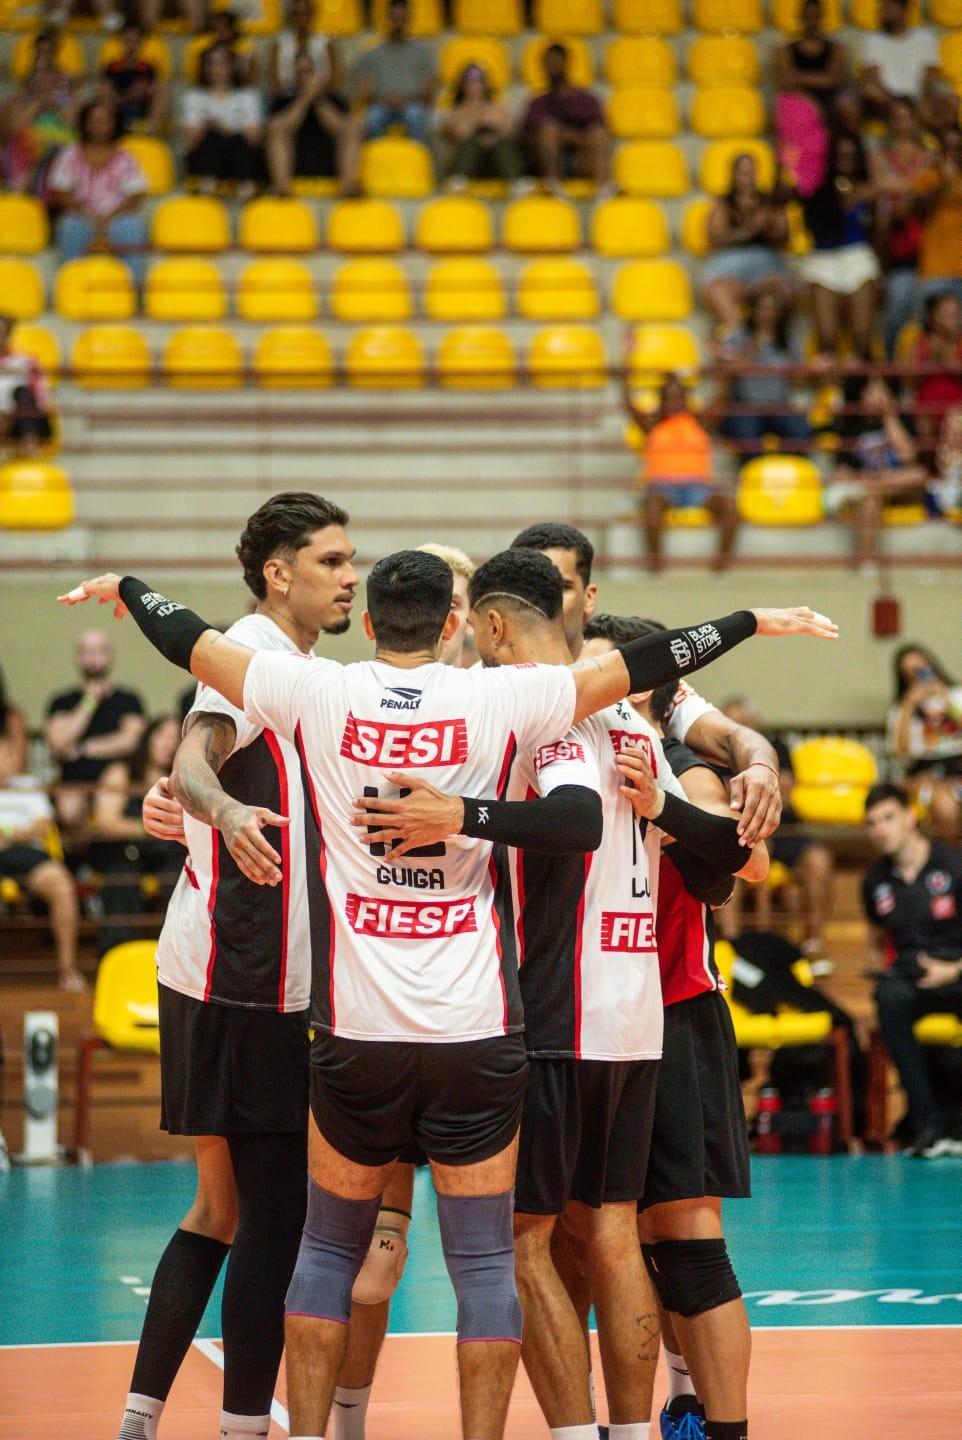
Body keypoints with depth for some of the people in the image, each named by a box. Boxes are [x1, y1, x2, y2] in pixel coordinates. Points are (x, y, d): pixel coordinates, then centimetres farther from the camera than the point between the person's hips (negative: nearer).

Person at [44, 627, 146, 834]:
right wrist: (89, 702, 4)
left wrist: (82, 749, 2)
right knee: (69, 812, -36)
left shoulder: (128, 701, 16)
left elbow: (130, 741, 1)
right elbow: (58, 744, 1)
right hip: (74, 787, 0)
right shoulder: (63, 702, 17)